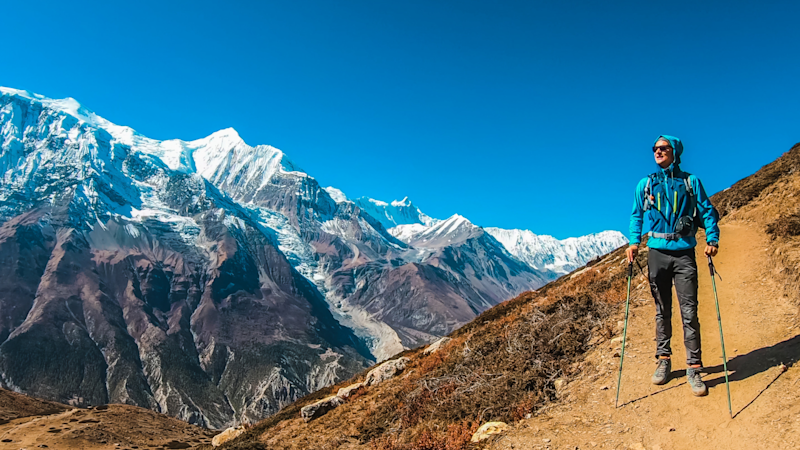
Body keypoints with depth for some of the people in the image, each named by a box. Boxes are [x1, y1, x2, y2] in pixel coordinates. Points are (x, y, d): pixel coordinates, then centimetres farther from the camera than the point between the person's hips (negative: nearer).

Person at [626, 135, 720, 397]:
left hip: (684, 252, -2)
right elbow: (637, 215, 13)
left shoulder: (691, 182, 6)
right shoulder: (645, 184, 10)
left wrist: (712, 239, -7)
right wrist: (634, 242, -2)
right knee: (662, 311, 9)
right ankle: (663, 360, 20)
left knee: (689, 312, -4)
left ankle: (694, 368, 2)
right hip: (657, 252, 2)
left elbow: (707, 211, 7)